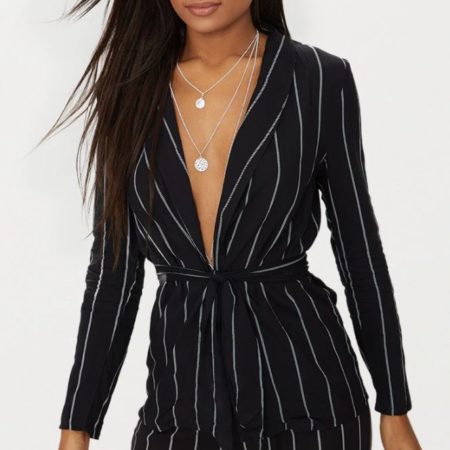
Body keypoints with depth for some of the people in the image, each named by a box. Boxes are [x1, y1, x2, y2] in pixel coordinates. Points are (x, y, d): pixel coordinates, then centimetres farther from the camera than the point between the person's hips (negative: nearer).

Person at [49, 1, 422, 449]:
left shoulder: (320, 79, -7)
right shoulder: (129, 86, -1)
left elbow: (359, 250, -1)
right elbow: (112, 269, 2)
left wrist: (394, 412, 2)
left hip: (303, 390, -2)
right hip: (180, 398, 2)